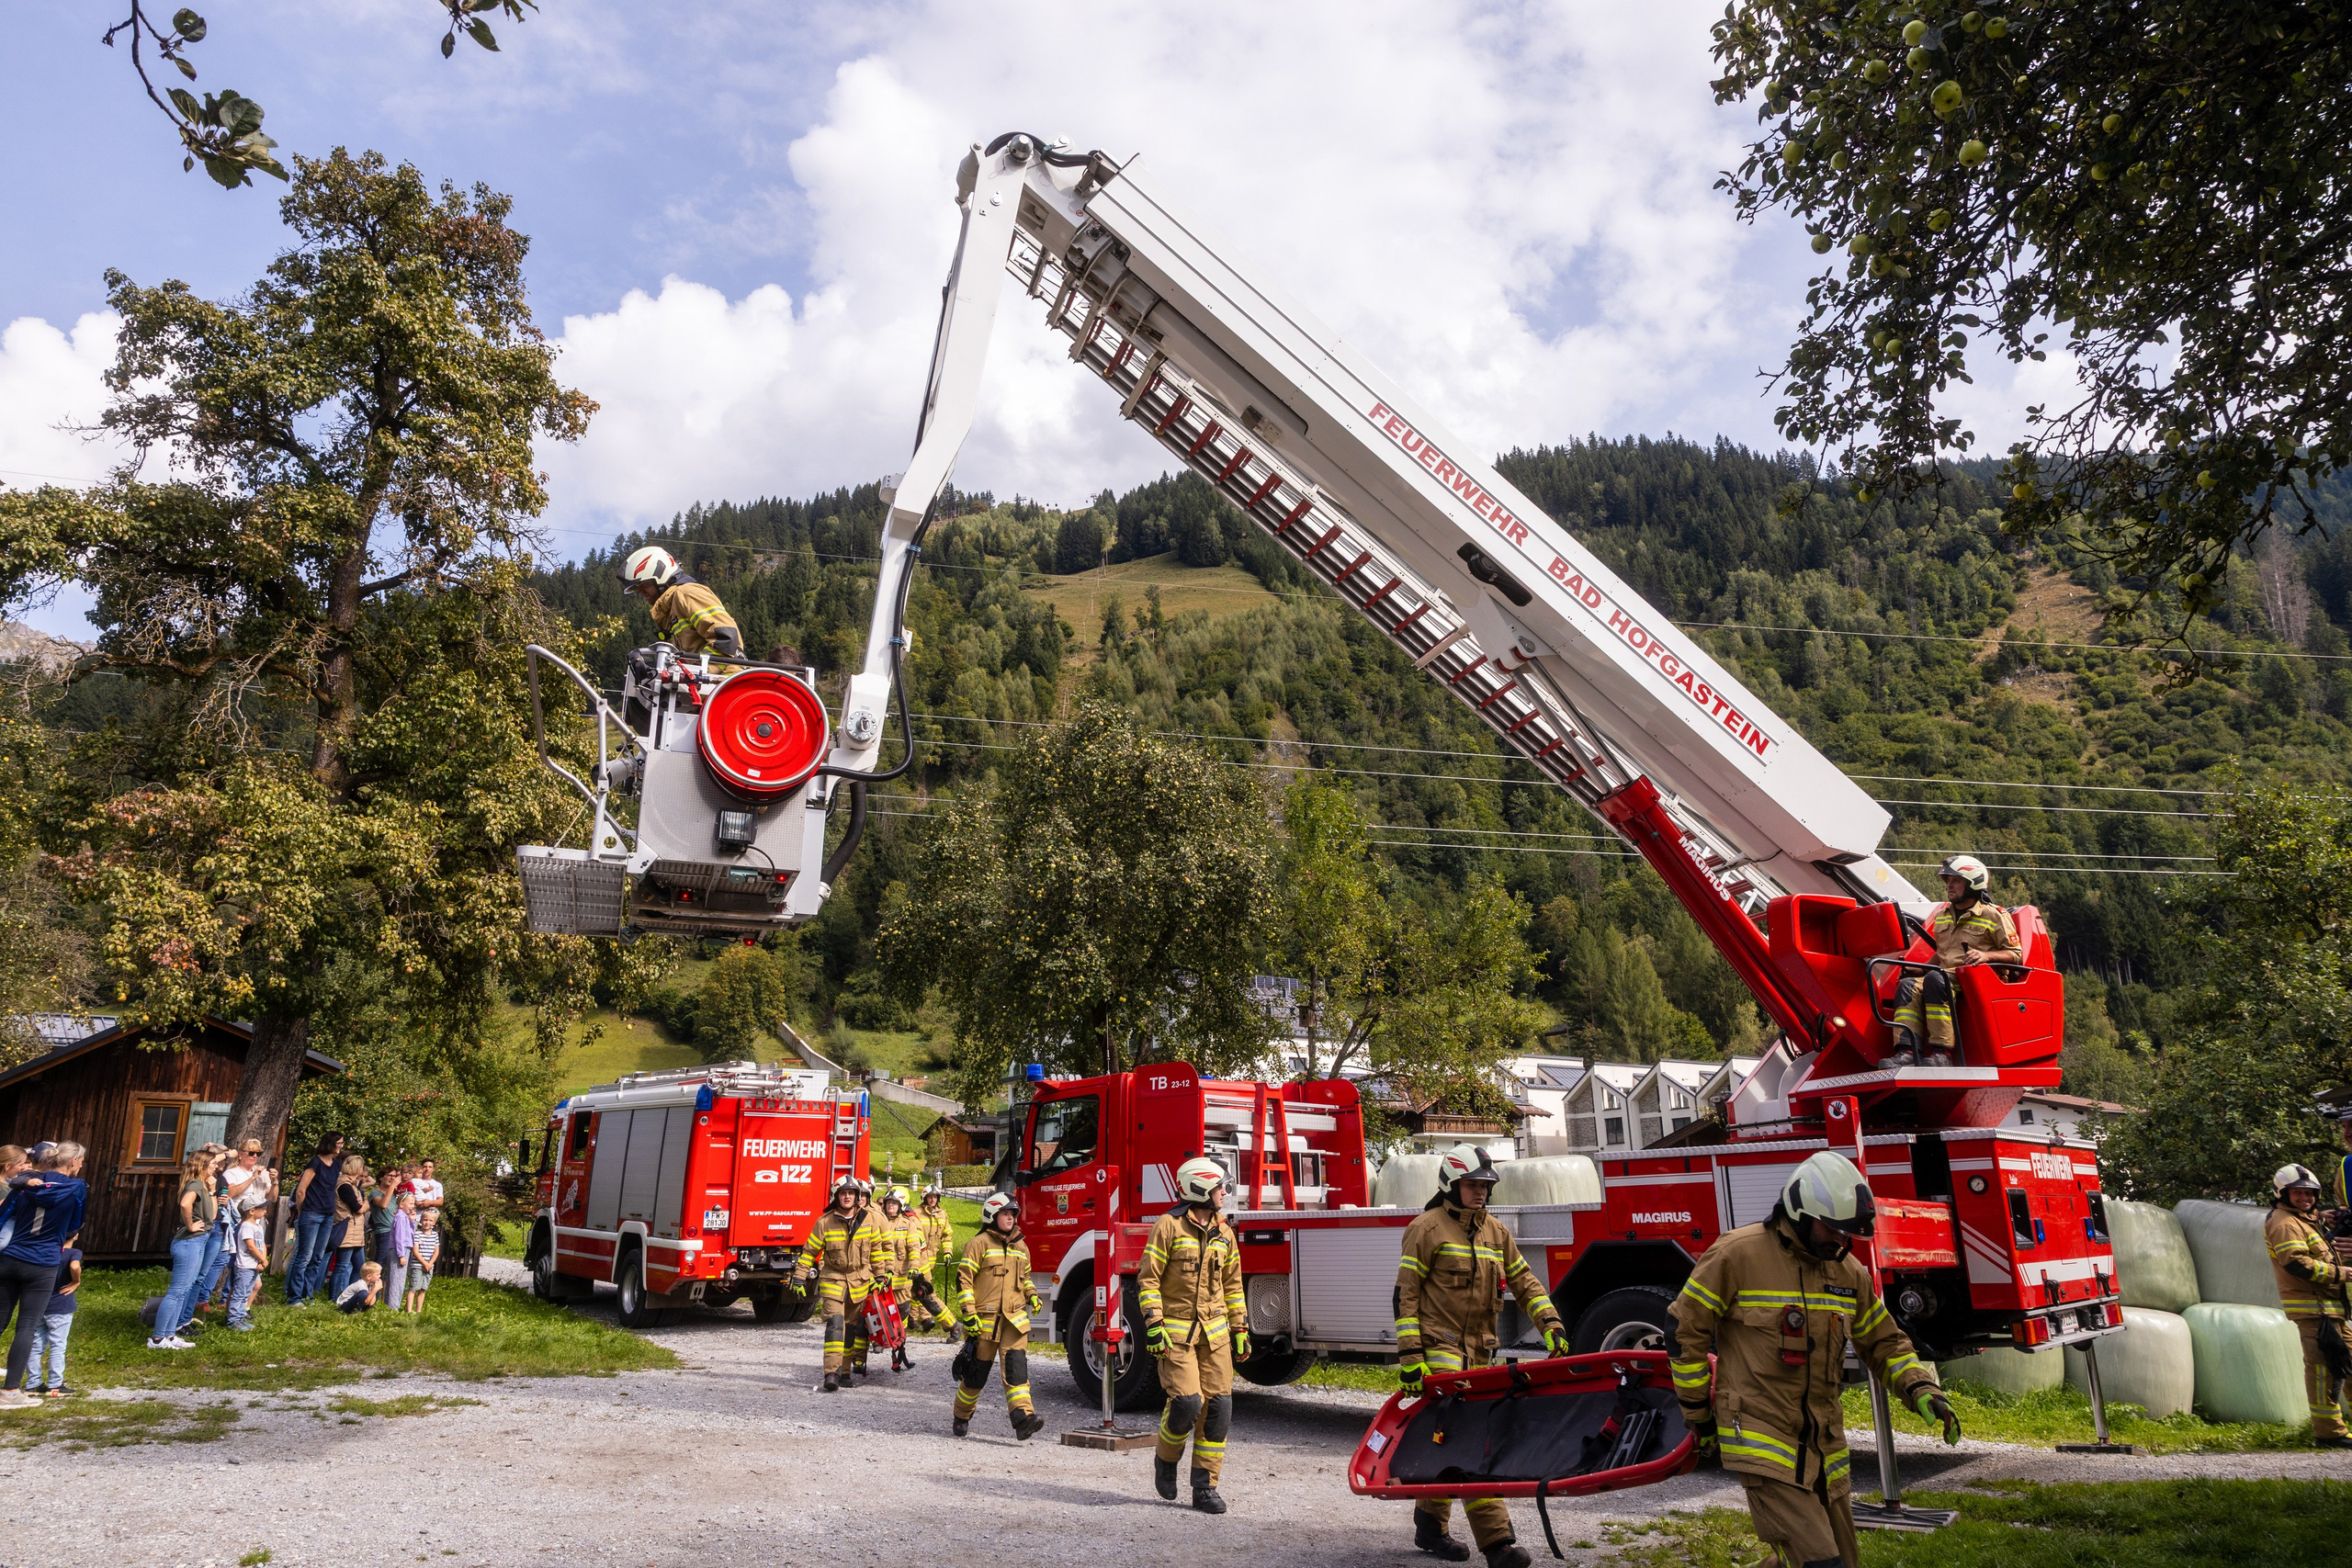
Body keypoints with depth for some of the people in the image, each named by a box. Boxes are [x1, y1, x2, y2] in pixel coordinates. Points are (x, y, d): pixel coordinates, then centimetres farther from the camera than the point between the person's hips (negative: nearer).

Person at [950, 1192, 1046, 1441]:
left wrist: (1031, 1295, 12)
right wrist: (969, 1313, -14)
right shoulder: (979, 1244, -4)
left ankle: (1023, 1418, -23)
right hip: (985, 1319, -4)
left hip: (1015, 1319, 4)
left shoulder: (1021, 1247, 16)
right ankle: (961, 1417, 26)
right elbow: (963, 1279, -7)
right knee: (976, 1372, 5)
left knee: (1016, 1366, -13)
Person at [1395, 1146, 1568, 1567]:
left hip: (1479, 1349, 7)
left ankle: (1429, 1526, 26)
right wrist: (1410, 1355, -13)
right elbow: (1405, 1294, -8)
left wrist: (1551, 1325, 0)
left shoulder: (1496, 1232, 13)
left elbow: (1524, 1281, 16)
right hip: (1440, 1346, -7)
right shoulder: (1428, 1229, -7)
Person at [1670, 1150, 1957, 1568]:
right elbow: (1686, 1330, -6)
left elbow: (1883, 1342, 19)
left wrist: (1921, 1390, -1)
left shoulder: (1849, 1271, 7)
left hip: (1826, 1446, 7)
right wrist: (1699, 1415, -2)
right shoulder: (1737, 1255, -12)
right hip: (1761, 1438, -7)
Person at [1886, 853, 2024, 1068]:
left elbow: (2016, 954, 1)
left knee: (1936, 979, -36)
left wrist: (1986, 956, -17)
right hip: (1947, 977, 6)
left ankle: (1941, 1053, -42)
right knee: (1909, 985, -25)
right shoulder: (1942, 916, 26)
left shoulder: (1994, 916, 6)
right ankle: (1906, 1052, -40)